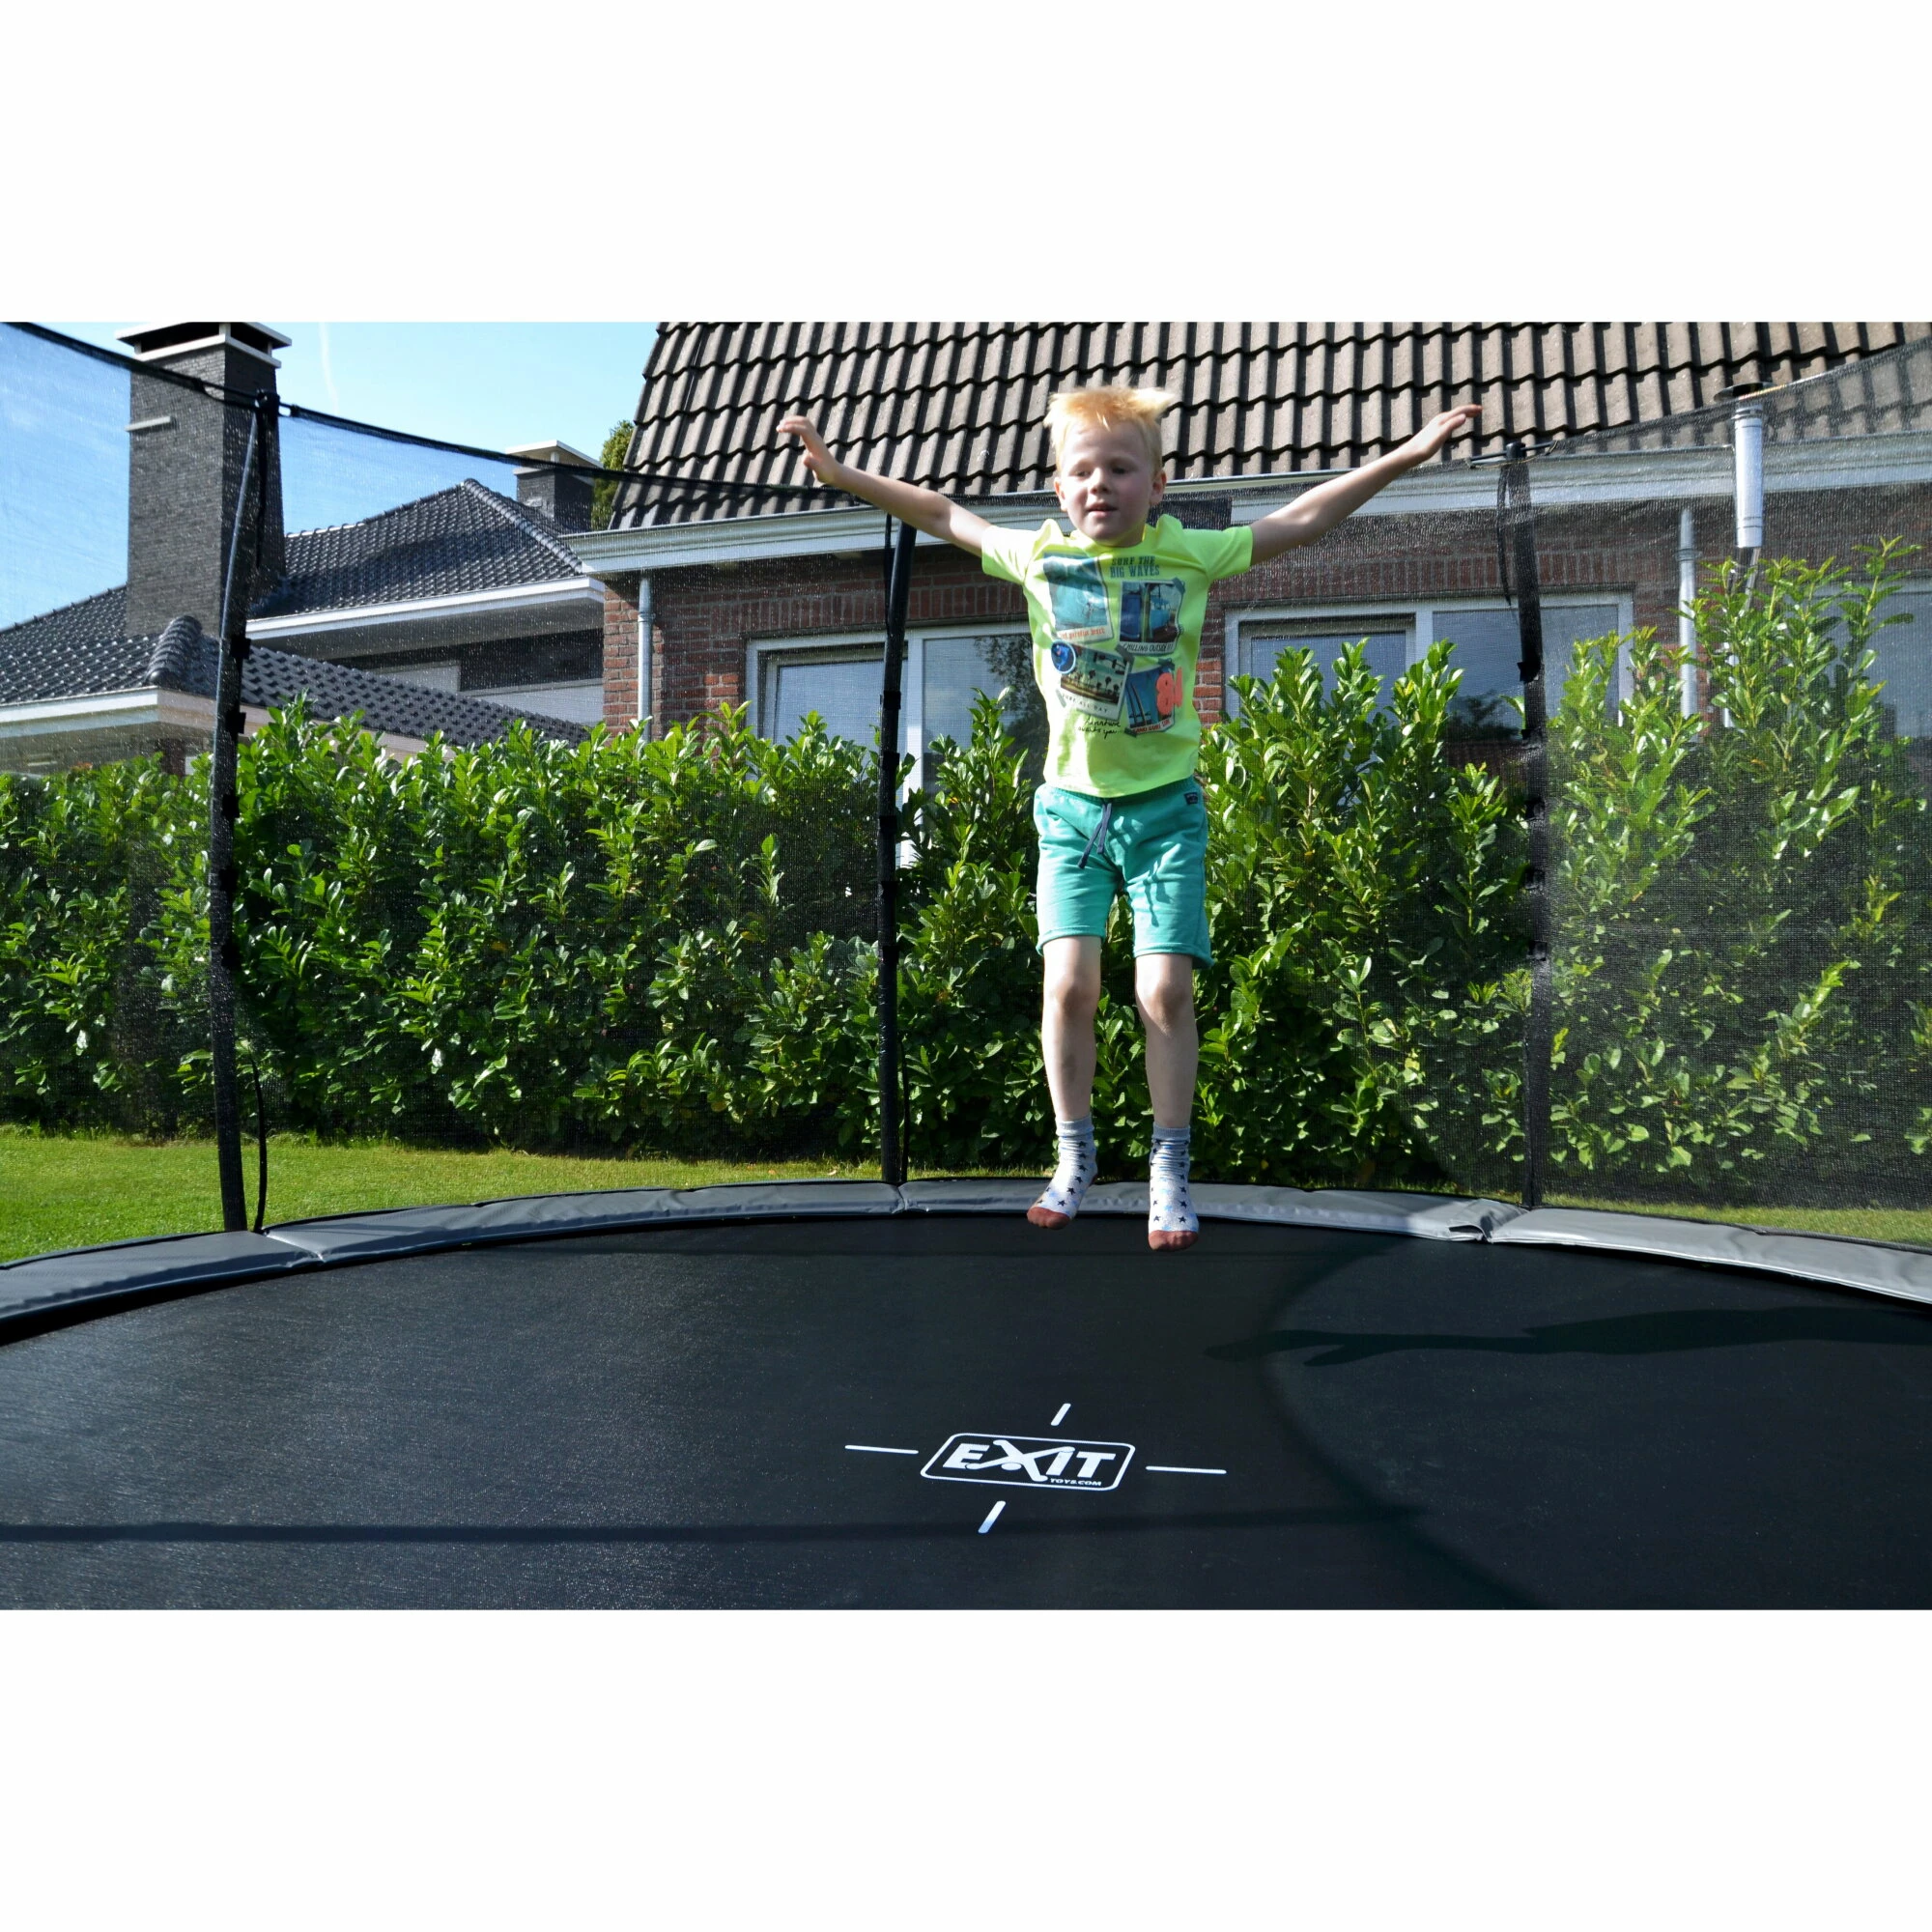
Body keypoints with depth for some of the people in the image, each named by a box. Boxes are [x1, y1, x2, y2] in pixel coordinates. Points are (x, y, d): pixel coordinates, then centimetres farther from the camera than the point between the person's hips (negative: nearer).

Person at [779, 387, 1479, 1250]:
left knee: (1165, 987, -7)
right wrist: (841, 473, 16)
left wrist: (1404, 456, -1)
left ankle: (1169, 1174, 7)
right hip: (1071, 804, 1)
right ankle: (1074, 1160, 11)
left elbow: (1302, 518, 3)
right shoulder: (1038, 555, 2)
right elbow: (946, 515, 14)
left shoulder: (1190, 554, -2)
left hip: (1164, 805, -1)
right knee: (1069, 983, -7)